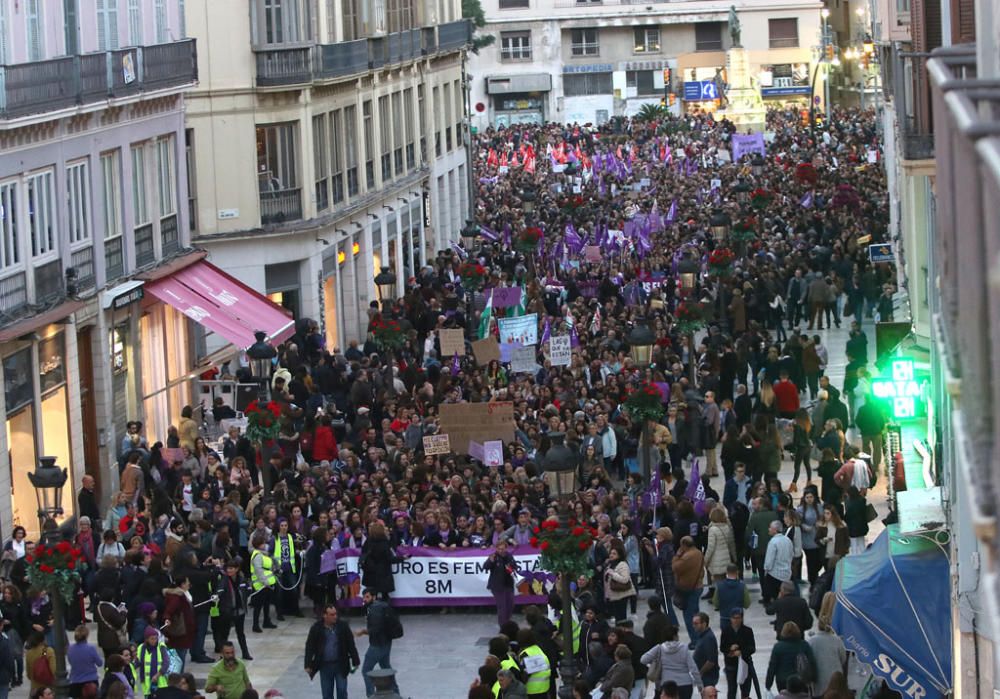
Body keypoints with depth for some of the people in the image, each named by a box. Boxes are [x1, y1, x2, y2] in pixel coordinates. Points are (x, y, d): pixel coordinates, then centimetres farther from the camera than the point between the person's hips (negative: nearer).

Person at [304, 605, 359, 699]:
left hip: (341, 665, -1)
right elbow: (310, 647, 0)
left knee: (342, 691, 0)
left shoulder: (343, 626, -5)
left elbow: (351, 644, 0)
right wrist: (308, 665, -3)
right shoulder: (316, 628, -6)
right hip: (325, 666, 1)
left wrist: (355, 661, 0)